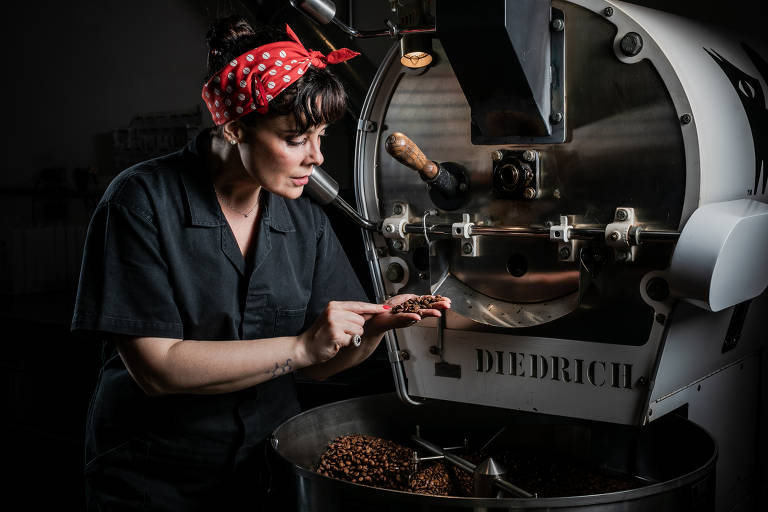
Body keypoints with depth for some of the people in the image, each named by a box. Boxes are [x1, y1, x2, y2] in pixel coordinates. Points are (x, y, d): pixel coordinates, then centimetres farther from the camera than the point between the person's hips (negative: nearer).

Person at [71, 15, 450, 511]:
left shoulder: (306, 222, -2)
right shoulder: (142, 201, -17)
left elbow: (319, 365, 1)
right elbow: (156, 368, -22)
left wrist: (376, 324, -19)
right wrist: (301, 345, -25)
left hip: (271, 470, 5)